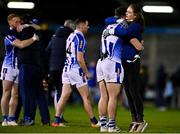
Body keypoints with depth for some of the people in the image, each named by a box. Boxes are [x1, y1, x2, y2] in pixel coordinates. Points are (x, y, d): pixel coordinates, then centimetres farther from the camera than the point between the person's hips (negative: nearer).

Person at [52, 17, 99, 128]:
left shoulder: (71, 36, 13)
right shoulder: (80, 38, -13)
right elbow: (80, 59, -18)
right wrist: (86, 72, -8)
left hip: (67, 68, 8)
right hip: (76, 69, -8)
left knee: (64, 96, 6)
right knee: (86, 96, -1)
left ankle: (56, 121, 3)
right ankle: (94, 122, 5)